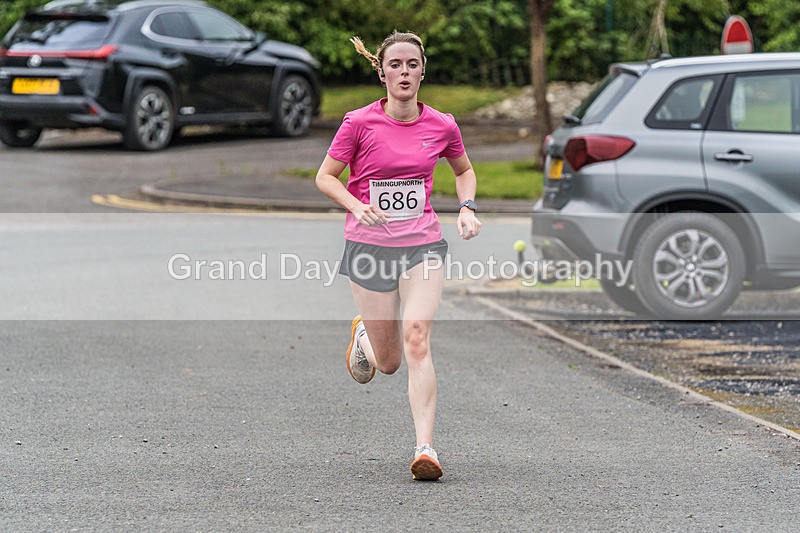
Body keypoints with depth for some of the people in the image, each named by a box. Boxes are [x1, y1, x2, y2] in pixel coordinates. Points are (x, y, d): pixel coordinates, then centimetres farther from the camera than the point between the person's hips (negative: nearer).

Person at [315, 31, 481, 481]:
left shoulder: (441, 125, 1)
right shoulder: (360, 123, -7)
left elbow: (464, 170, 20)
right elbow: (325, 177, 1)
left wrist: (467, 208, 2)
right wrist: (358, 207, -17)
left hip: (422, 244, 1)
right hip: (370, 245, -1)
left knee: (417, 341, -19)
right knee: (388, 362, 6)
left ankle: (426, 448, -21)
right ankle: (363, 332, 44)